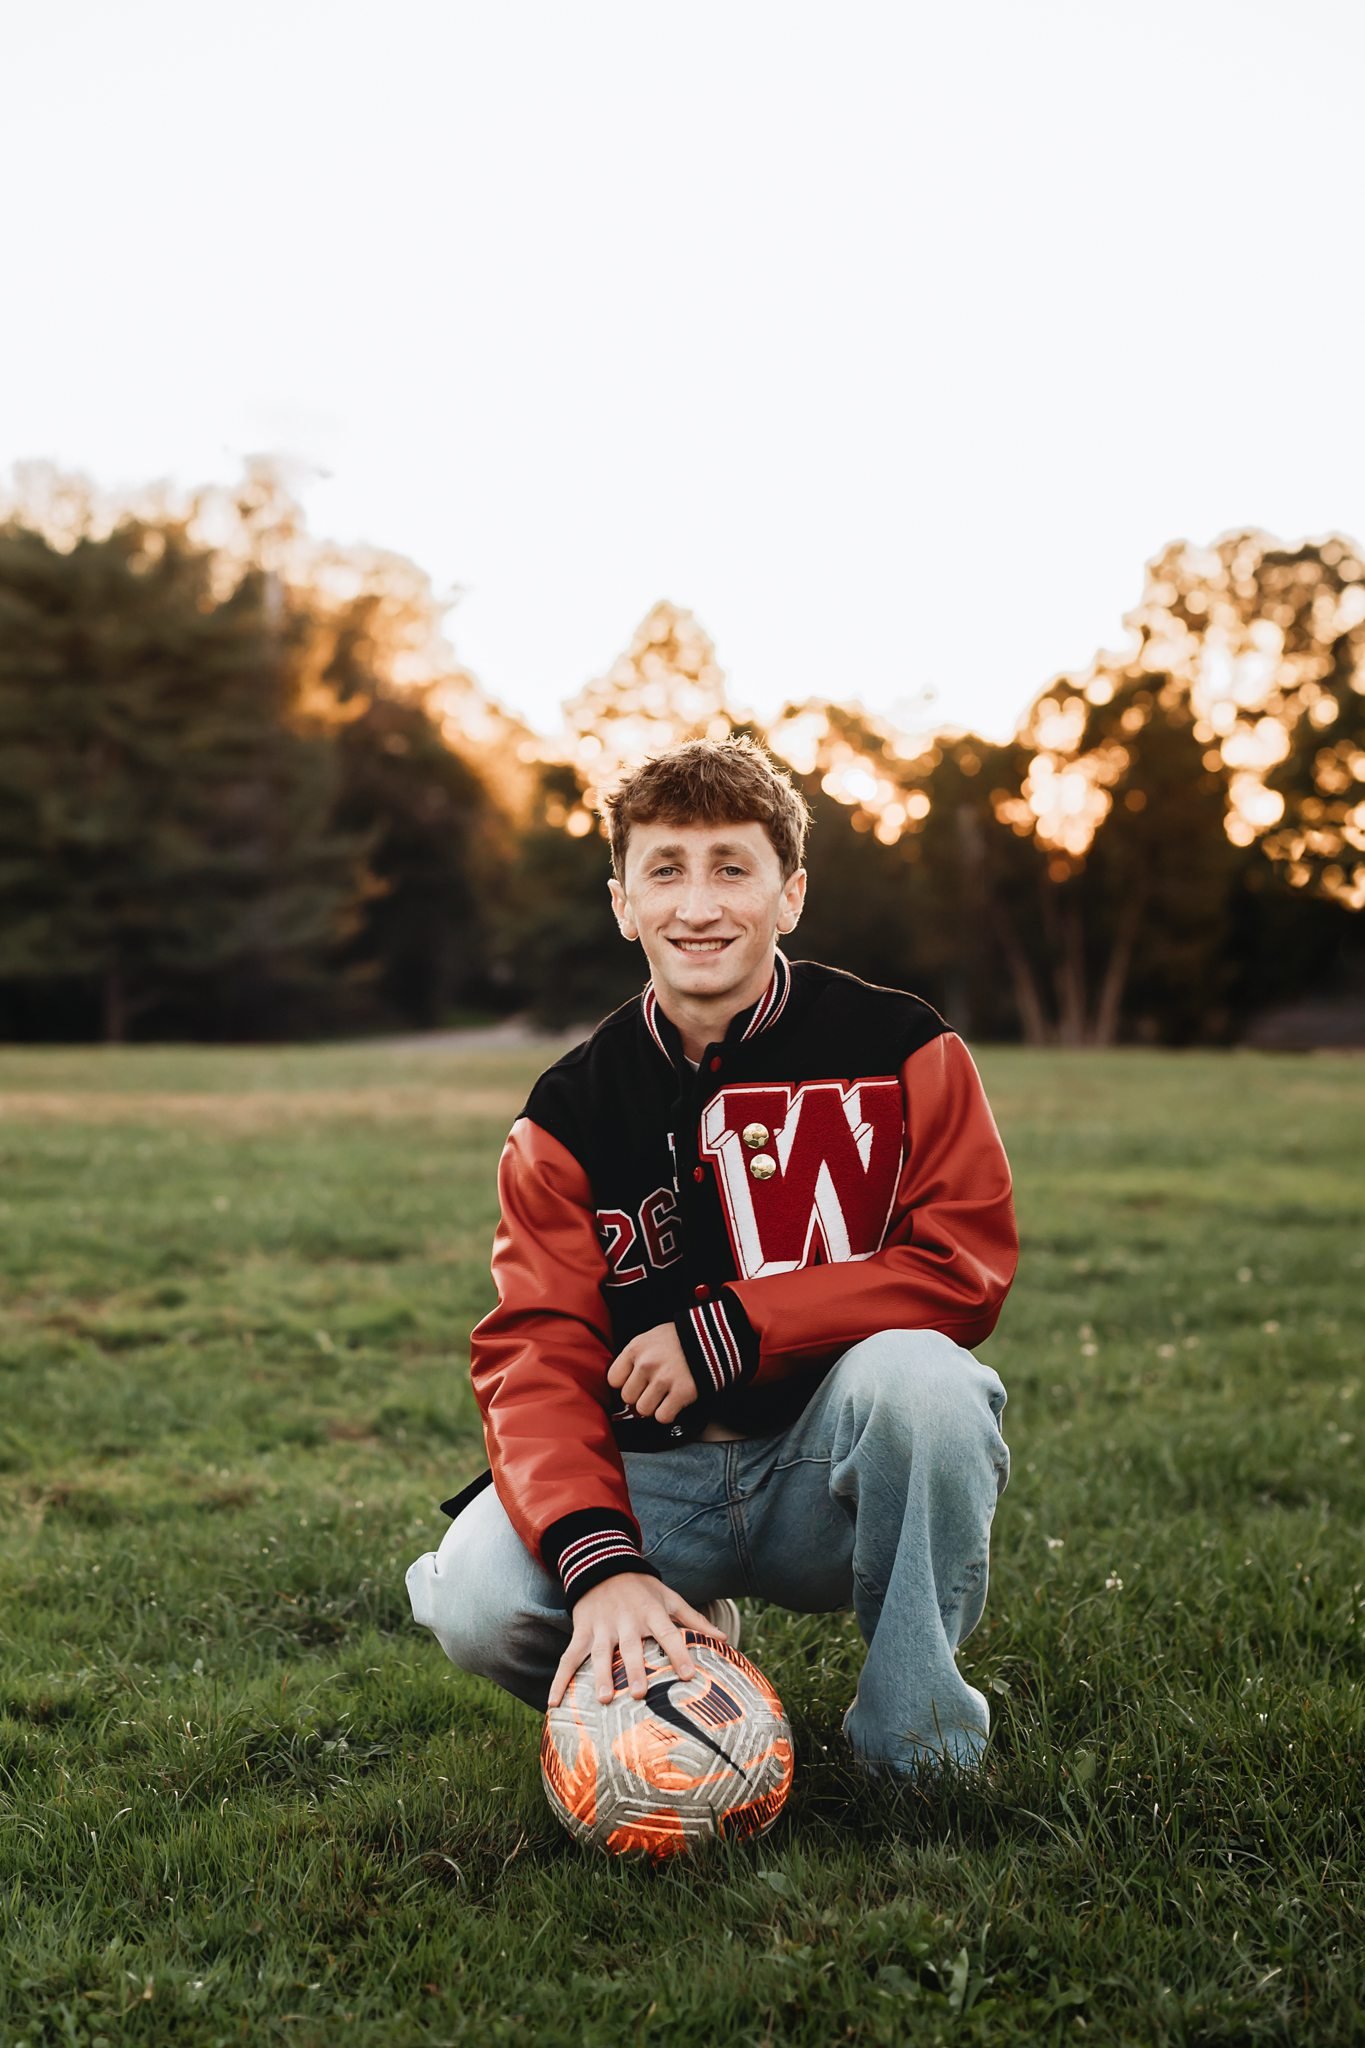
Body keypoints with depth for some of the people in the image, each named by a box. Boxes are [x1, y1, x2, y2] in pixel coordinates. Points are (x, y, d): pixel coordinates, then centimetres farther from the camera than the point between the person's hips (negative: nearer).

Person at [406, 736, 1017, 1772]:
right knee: (474, 1600, -26)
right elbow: (537, 1355, -10)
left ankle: (918, 1747, -13)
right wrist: (601, 1562, -29)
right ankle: (685, 1650, 10)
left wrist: (727, 1331, -18)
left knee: (917, 1371, -34)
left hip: (836, 1471, -1)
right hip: (652, 1480, 2)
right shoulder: (571, 1111, -2)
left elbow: (963, 1266, -11)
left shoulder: (899, 1051, -4)